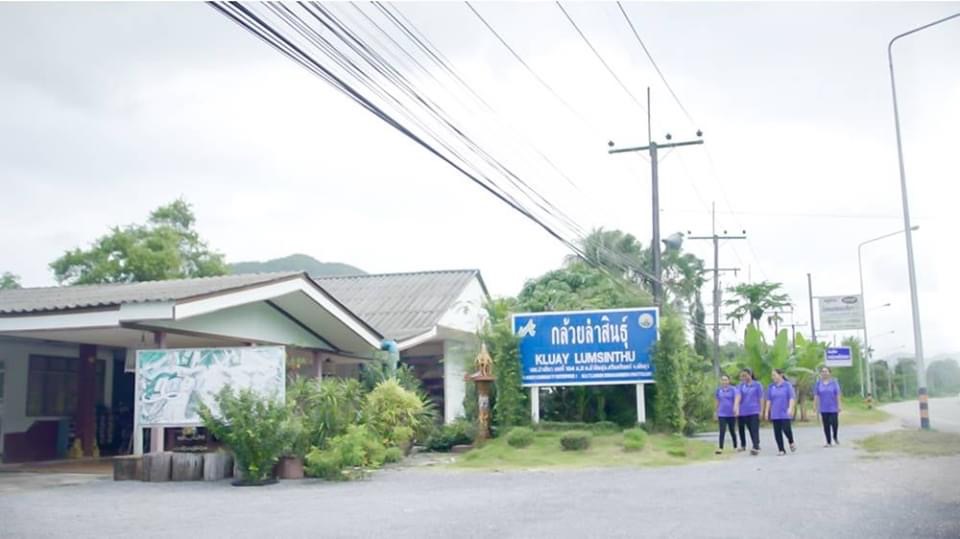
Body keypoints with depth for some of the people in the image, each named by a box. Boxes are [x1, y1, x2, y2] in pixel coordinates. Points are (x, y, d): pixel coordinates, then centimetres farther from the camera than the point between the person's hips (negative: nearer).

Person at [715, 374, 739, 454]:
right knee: (722, 431, -9)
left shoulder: (733, 389, -5)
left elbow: (736, 399, -20)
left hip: (731, 414, -2)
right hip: (722, 414, 2)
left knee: (732, 430, 10)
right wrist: (716, 413, 16)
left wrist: (735, 407, -39)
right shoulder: (718, 390, 6)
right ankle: (720, 448, -12)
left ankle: (735, 447, 27)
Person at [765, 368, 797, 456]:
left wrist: (790, 408, -21)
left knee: (786, 429, -12)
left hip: (785, 413, -4)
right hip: (775, 414, 4)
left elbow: (792, 398, -9)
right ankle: (781, 450, 9)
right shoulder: (771, 387, 7)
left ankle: (791, 442, 19)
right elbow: (768, 400, 10)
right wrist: (766, 411, 6)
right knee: (777, 432, 1)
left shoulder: (787, 385, -4)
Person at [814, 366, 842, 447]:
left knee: (834, 423, -6)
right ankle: (829, 442, 14)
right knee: (826, 425, 4)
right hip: (823, 409, 2)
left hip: (833, 408, -1)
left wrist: (839, 406, -5)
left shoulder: (834, 382, -2)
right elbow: (816, 396, 4)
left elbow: (838, 395, -2)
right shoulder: (818, 383, 3)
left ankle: (835, 437, 23)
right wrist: (815, 407, 2)